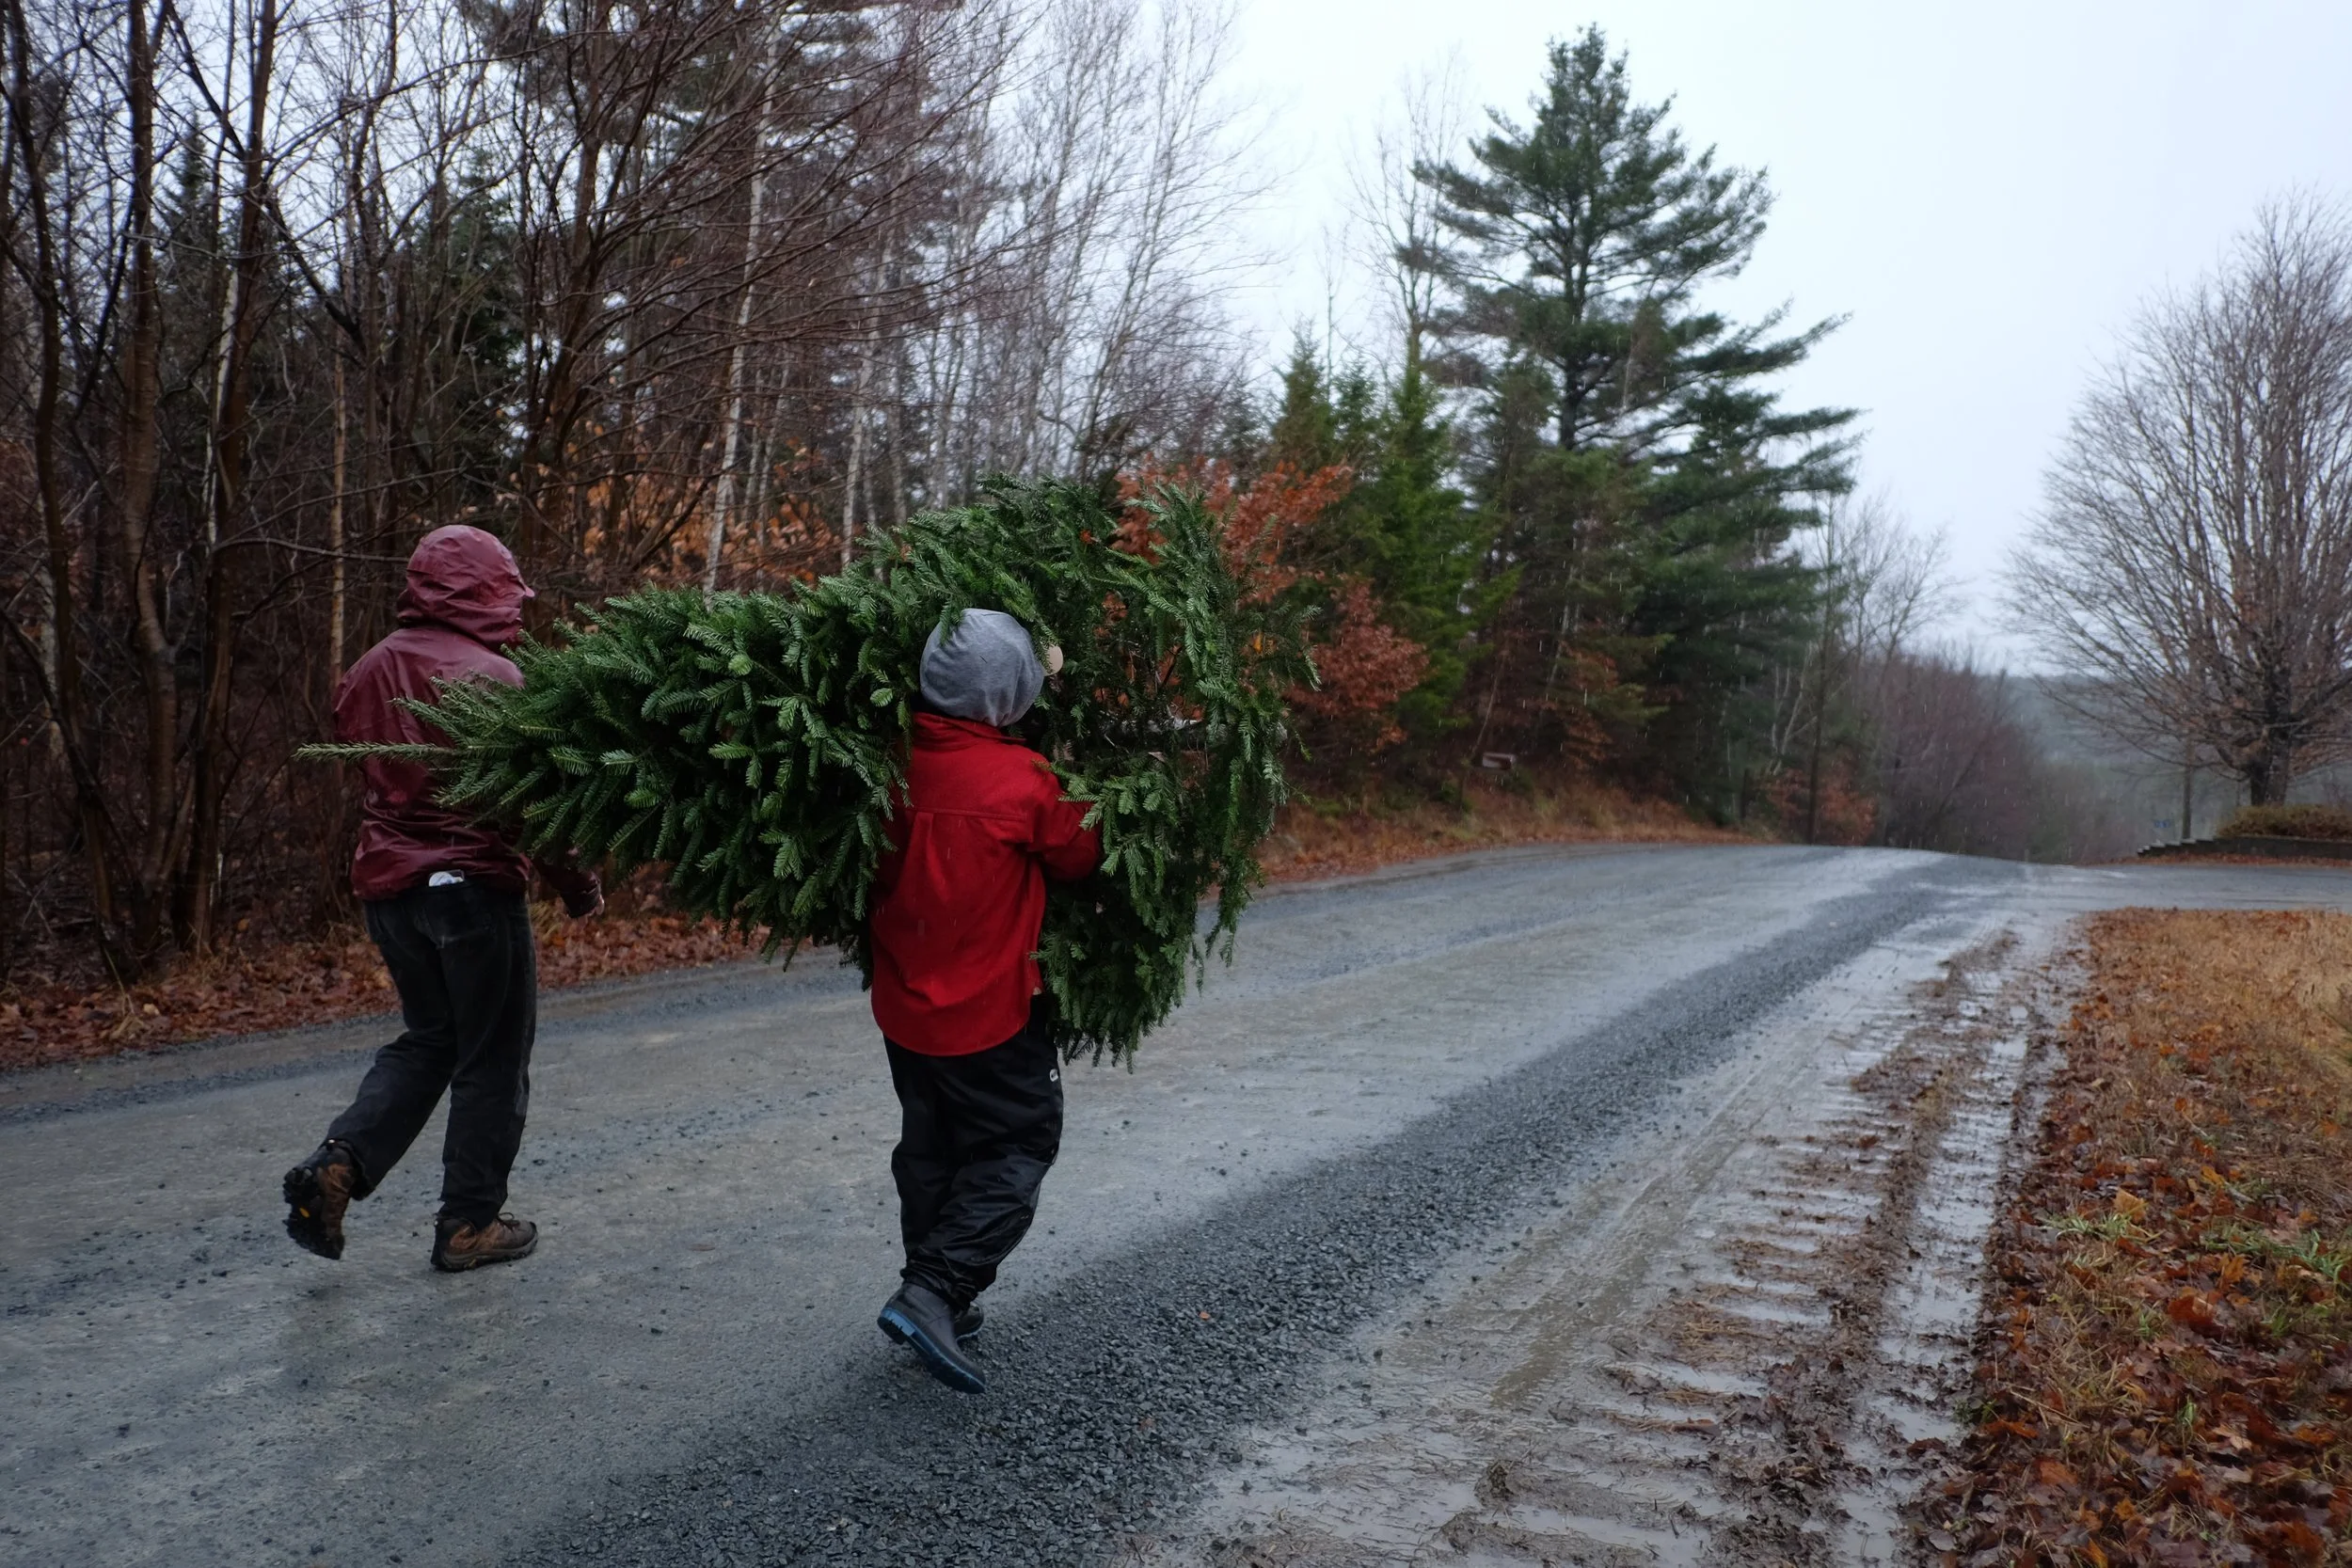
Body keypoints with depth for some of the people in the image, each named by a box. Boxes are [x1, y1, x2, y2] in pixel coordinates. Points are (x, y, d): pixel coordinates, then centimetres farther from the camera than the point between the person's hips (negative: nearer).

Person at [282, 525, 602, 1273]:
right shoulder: (493, 678, -15)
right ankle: (470, 1222, 15)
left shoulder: (369, 672, 7)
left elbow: (359, 770, 13)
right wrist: (580, 885, -5)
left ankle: (337, 1164, 4)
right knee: (492, 1058, 8)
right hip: (474, 885, -7)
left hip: (389, 884, 7)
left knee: (427, 1038, 22)